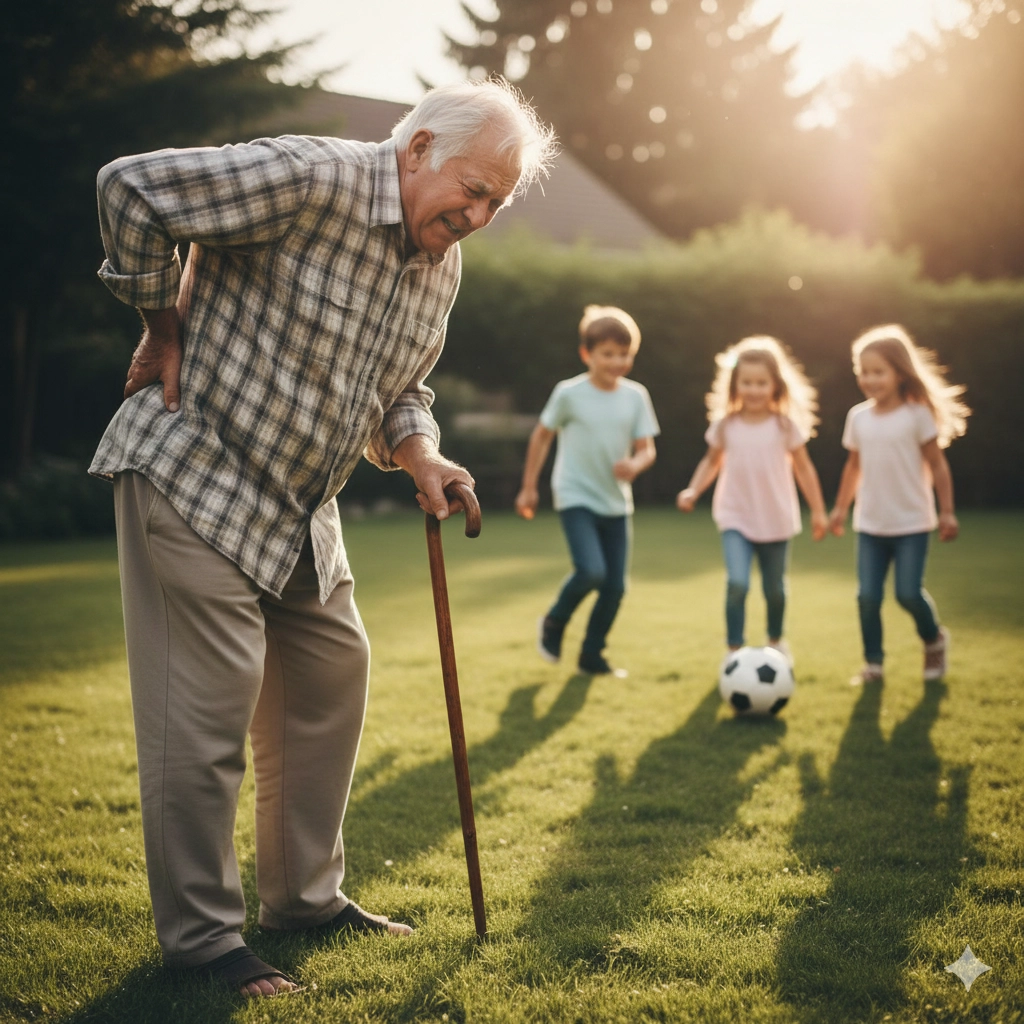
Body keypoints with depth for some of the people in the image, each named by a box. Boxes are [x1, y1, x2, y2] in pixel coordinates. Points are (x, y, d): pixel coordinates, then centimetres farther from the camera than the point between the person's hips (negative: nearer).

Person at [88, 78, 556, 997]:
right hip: (192, 475, -9)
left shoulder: (442, 266, 6)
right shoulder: (310, 179, -21)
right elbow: (131, 186, -20)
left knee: (333, 673, 12)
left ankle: (306, 896, 28)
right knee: (207, 704, -6)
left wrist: (418, 455, -3)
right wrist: (164, 327, -12)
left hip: (298, 507, 9)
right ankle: (200, 937, 8)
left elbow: (400, 386, 18)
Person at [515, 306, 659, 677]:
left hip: (616, 502, 4)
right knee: (591, 572, -22)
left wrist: (635, 465, -21)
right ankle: (554, 623, 8)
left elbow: (646, 448, 3)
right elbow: (542, 436, 2)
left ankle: (592, 655, 22)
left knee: (616, 585, 3)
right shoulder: (569, 393, -9)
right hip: (576, 497, -4)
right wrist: (529, 487, 5)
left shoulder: (636, 396, 0)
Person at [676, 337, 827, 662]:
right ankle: (734, 649, -8)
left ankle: (776, 640, 42)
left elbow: (803, 467, 3)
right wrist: (693, 491, -4)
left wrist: (818, 511, 5)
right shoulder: (725, 425, -3)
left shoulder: (785, 425, -5)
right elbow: (711, 461, 11)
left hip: (776, 520, 1)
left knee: (774, 589, 15)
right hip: (735, 517, -1)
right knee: (737, 583, -21)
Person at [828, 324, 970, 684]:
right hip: (870, 525, 4)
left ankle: (934, 641, 23)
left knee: (908, 593, -7)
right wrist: (840, 508, 16)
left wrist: (947, 512, -6)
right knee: (867, 595, -2)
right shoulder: (858, 417, 4)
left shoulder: (917, 415, -8)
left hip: (911, 523, -4)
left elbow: (937, 464, -4)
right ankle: (873, 663, 11)